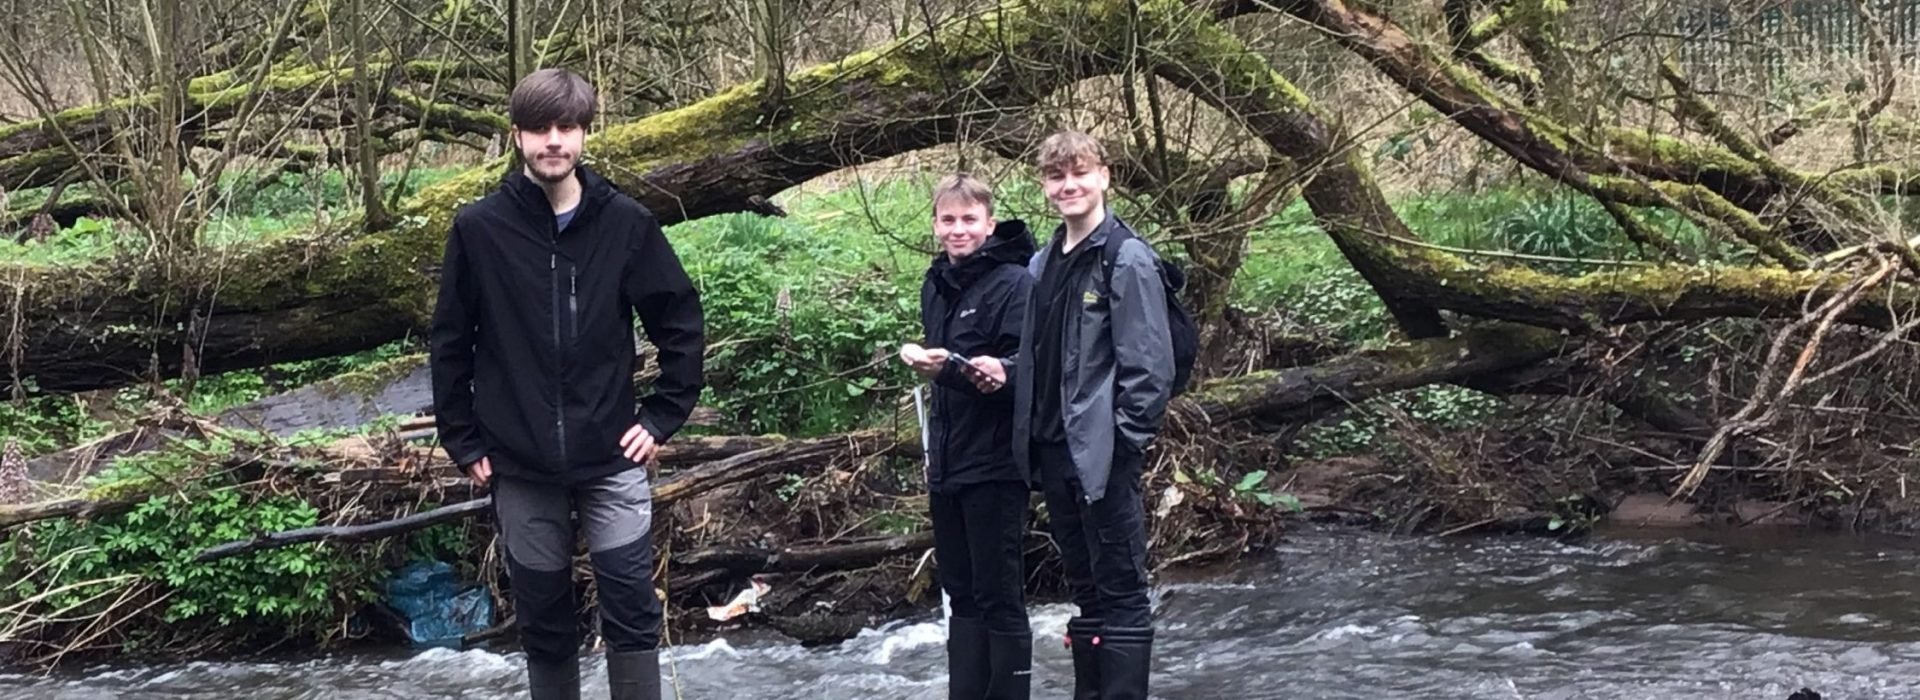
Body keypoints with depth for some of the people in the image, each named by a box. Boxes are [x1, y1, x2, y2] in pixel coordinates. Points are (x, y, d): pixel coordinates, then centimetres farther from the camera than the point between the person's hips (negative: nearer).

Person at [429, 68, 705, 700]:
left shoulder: (626, 223, -4)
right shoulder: (479, 228, -4)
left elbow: (681, 323, 5)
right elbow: (450, 344, 3)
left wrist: (662, 417, 1)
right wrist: (463, 442, 2)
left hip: (612, 460, 0)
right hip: (520, 469, 0)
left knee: (632, 613, -3)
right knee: (544, 624, 9)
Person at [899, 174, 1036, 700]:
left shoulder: (1015, 284, -11)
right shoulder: (936, 286, 12)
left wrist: (951, 369, -28)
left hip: (995, 469, -7)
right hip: (947, 468, 7)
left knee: (999, 597, -2)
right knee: (961, 595, 12)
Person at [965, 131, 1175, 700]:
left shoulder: (1127, 259, -10)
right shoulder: (1044, 263, 14)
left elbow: (1149, 364, -15)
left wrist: (1126, 441, -18)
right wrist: (1008, 369, 5)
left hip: (1103, 454, -8)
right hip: (1052, 449, 8)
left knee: (1120, 589, -2)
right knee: (1084, 586, 15)